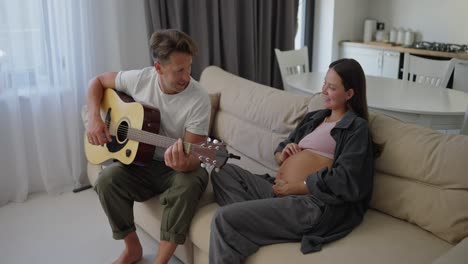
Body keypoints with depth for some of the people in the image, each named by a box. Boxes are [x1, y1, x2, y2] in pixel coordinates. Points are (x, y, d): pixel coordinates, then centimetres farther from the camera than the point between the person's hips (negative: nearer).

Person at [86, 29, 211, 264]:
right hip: (141, 162, 3)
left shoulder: (199, 99, -21)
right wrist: (94, 119, -11)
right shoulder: (139, 79, -11)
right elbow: (98, 82, 6)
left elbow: (193, 158, -21)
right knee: (107, 180, -24)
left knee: (188, 185, -36)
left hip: (177, 168, -3)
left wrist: (183, 163, -46)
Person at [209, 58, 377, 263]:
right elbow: (279, 151, 27)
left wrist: (292, 188, -14)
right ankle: (249, 217, -16)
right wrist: (282, 155, 2)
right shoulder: (314, 117, 22)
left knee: (224, 218, -22)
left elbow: (343, 180, -16)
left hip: (312, 204, -9)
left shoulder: (357, 127, -2)